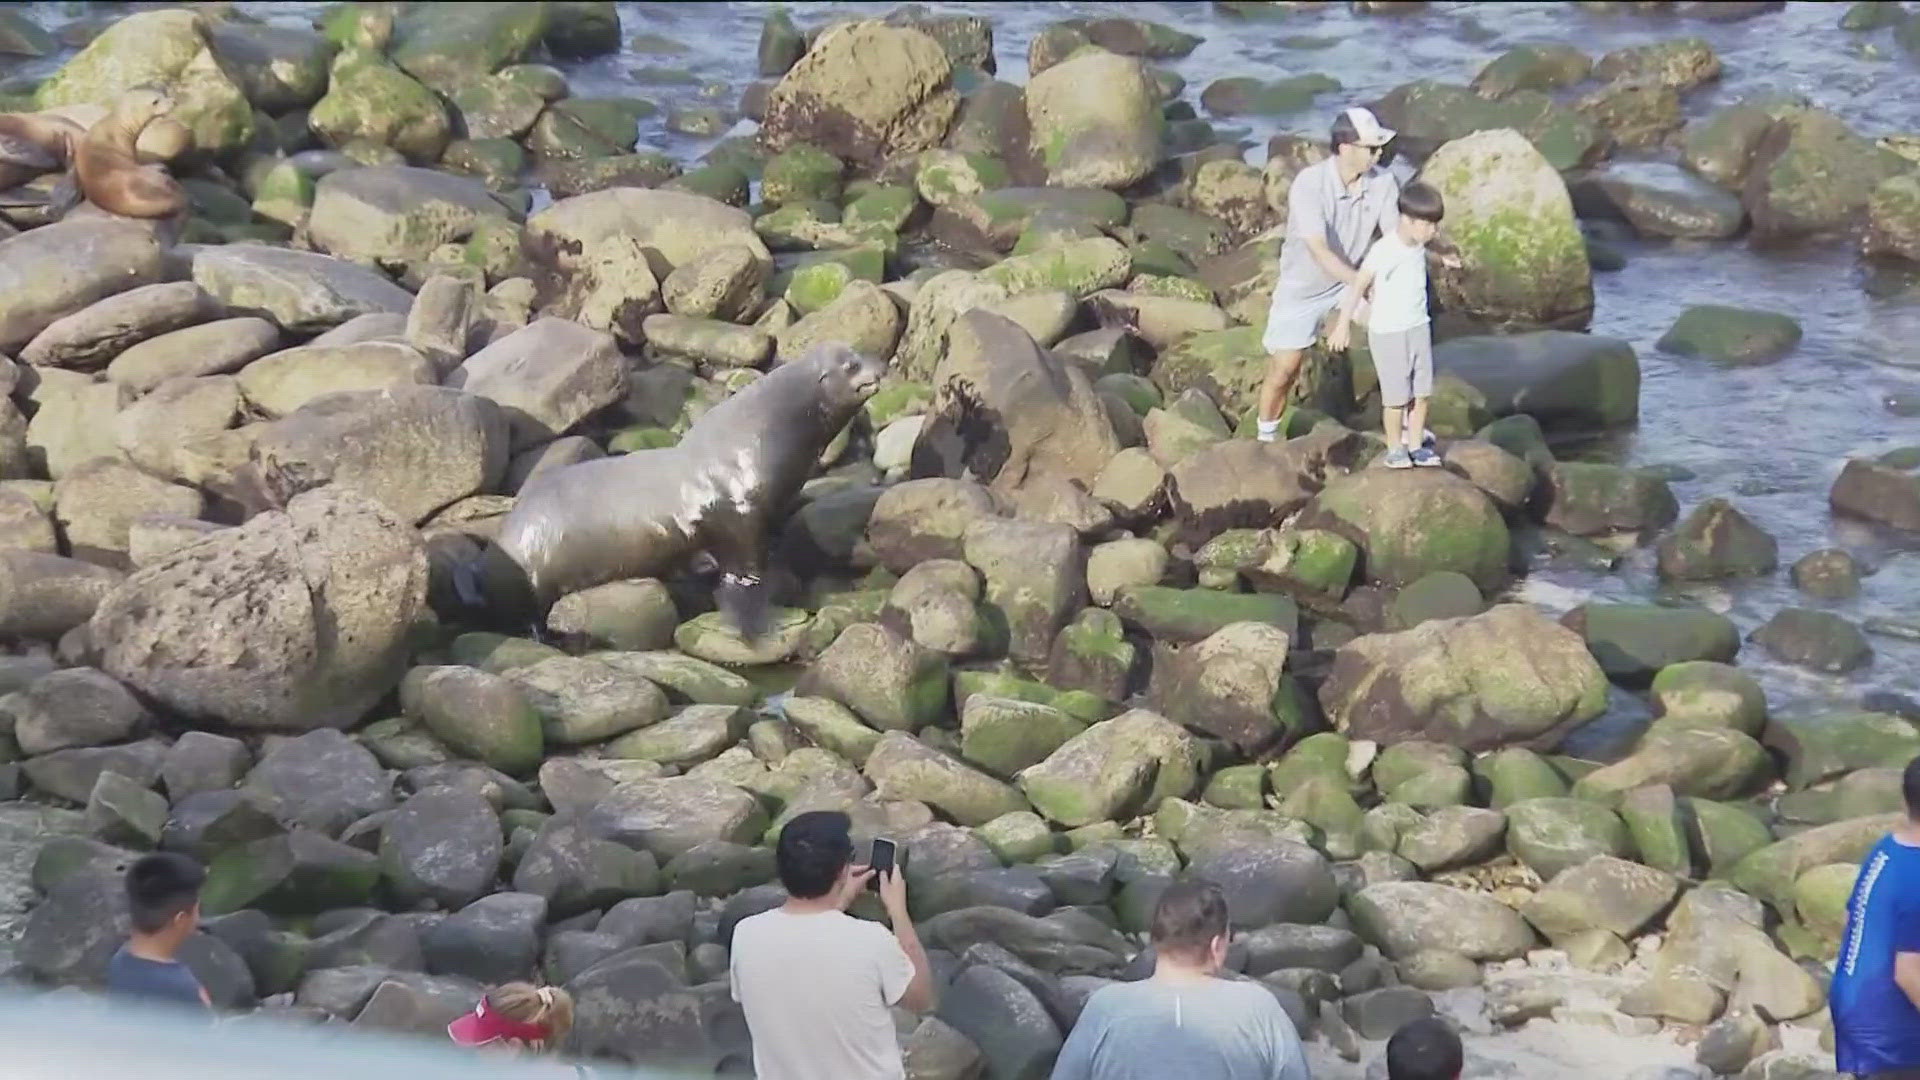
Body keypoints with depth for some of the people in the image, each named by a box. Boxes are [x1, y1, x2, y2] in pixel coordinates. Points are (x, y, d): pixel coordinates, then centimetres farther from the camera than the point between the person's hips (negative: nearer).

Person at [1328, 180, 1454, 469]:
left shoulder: (1419, 245, -3)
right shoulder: (1383, 251, -23)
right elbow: (1359, 286, -18)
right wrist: (1343, 325, -15)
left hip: (1419, 328, 7)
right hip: (1388, 333, -7)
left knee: (1422, 391, 9)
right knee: (1397, 394, 0)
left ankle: (1416, 445, 22)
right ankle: (1395, 449, 17)